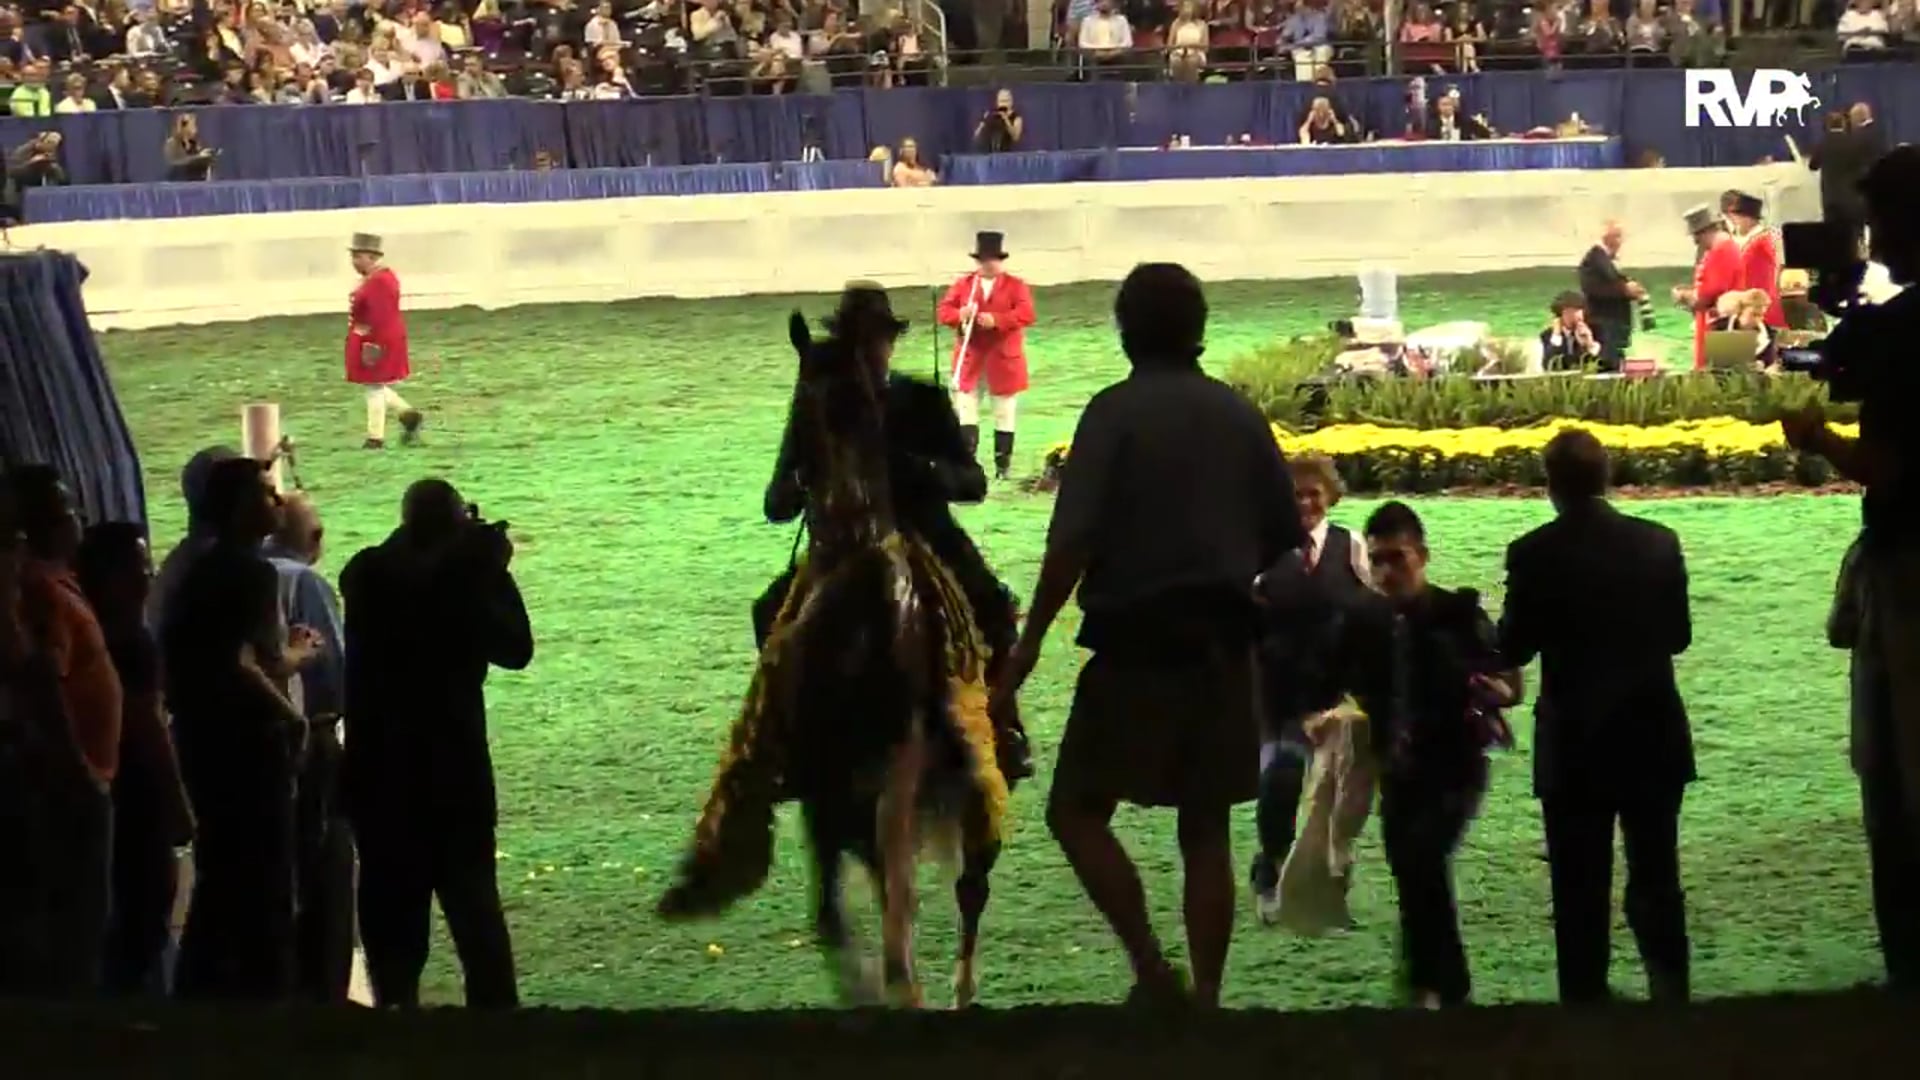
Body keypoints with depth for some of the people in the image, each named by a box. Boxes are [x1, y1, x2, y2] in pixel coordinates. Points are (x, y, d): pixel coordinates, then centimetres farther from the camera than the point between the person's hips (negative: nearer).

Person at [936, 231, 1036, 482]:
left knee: (1004, 414, 6)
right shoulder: (963, 284, 6)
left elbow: (1026, 314, -15)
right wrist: (959, 315, -20)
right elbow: (943, 310, 2)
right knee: (965, 412, -3)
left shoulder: (1016, 286, -2)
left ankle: (1003, 464, 14)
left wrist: (996, 320, -27)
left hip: (1003, 360, -2)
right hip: (970, 359, 2)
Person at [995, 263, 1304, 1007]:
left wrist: (1031, 641, -13)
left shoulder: (1117, 411, -8)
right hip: (1223, 643, 5)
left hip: (1139, 644, -5)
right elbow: (1286, 538, 11)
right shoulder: (1237, 415, 6)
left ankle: (1153, 972, -9)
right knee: (1207, 827, 10)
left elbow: (1072, 540, -17)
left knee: (1076, 811, 4)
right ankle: (1205, 994, 8)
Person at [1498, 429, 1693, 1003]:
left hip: (1577, 744, -3)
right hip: (1654, 738, 3)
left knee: (1581, 892, 5)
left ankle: (1587, 1007, 7)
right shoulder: (1659, 543, -3)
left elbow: (1513, 649, -4)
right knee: (1656, 881, 12)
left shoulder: (1536, 554, -12)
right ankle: (1670, 997, 12)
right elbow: (1678, 635, 7)